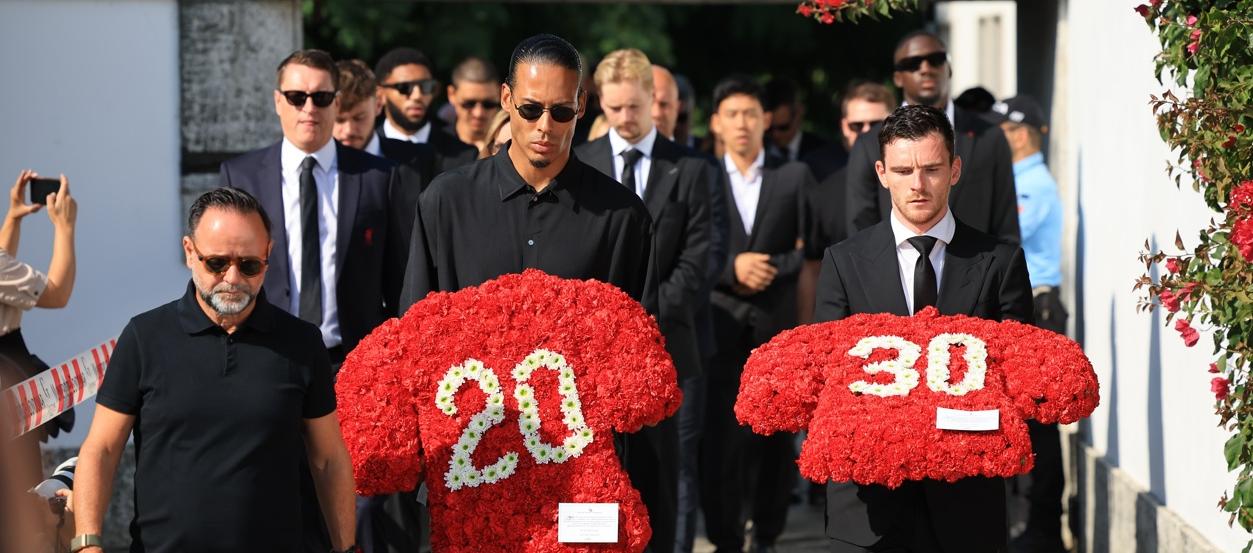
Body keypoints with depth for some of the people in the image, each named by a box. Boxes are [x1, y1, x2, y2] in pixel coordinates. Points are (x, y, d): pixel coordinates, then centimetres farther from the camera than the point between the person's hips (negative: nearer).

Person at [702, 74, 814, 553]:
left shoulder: (795, 177, 7)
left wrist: (773, 269, -10)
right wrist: (732, 267, -13)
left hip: (778, 324, 1)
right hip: (721, 322, -1)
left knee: (774, 436, 4)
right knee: (720, 437, -4)